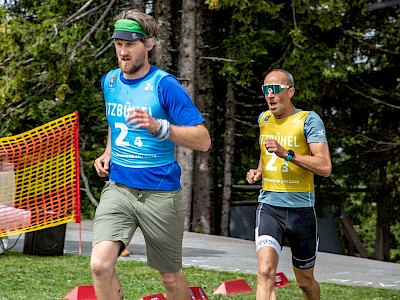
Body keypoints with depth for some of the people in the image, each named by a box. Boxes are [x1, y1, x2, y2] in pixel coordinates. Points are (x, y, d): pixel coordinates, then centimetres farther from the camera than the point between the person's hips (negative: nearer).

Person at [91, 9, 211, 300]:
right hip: (118, 188, 4)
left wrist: (158, 127, -31)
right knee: (100, 264, -19)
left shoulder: (164, 85, -12)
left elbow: (203, 140, -17)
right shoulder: (109, 81, 6)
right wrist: (108, 153, 9)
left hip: (160, 194, -4)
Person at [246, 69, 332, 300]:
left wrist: (287, 153, -26)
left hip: (301, 209, -2)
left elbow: (325, 167, -18)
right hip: (269, 206, 2)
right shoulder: (264, 119, 9)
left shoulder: (309, 120, -7)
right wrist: (258, 172, 9)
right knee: (266, 271, -22)